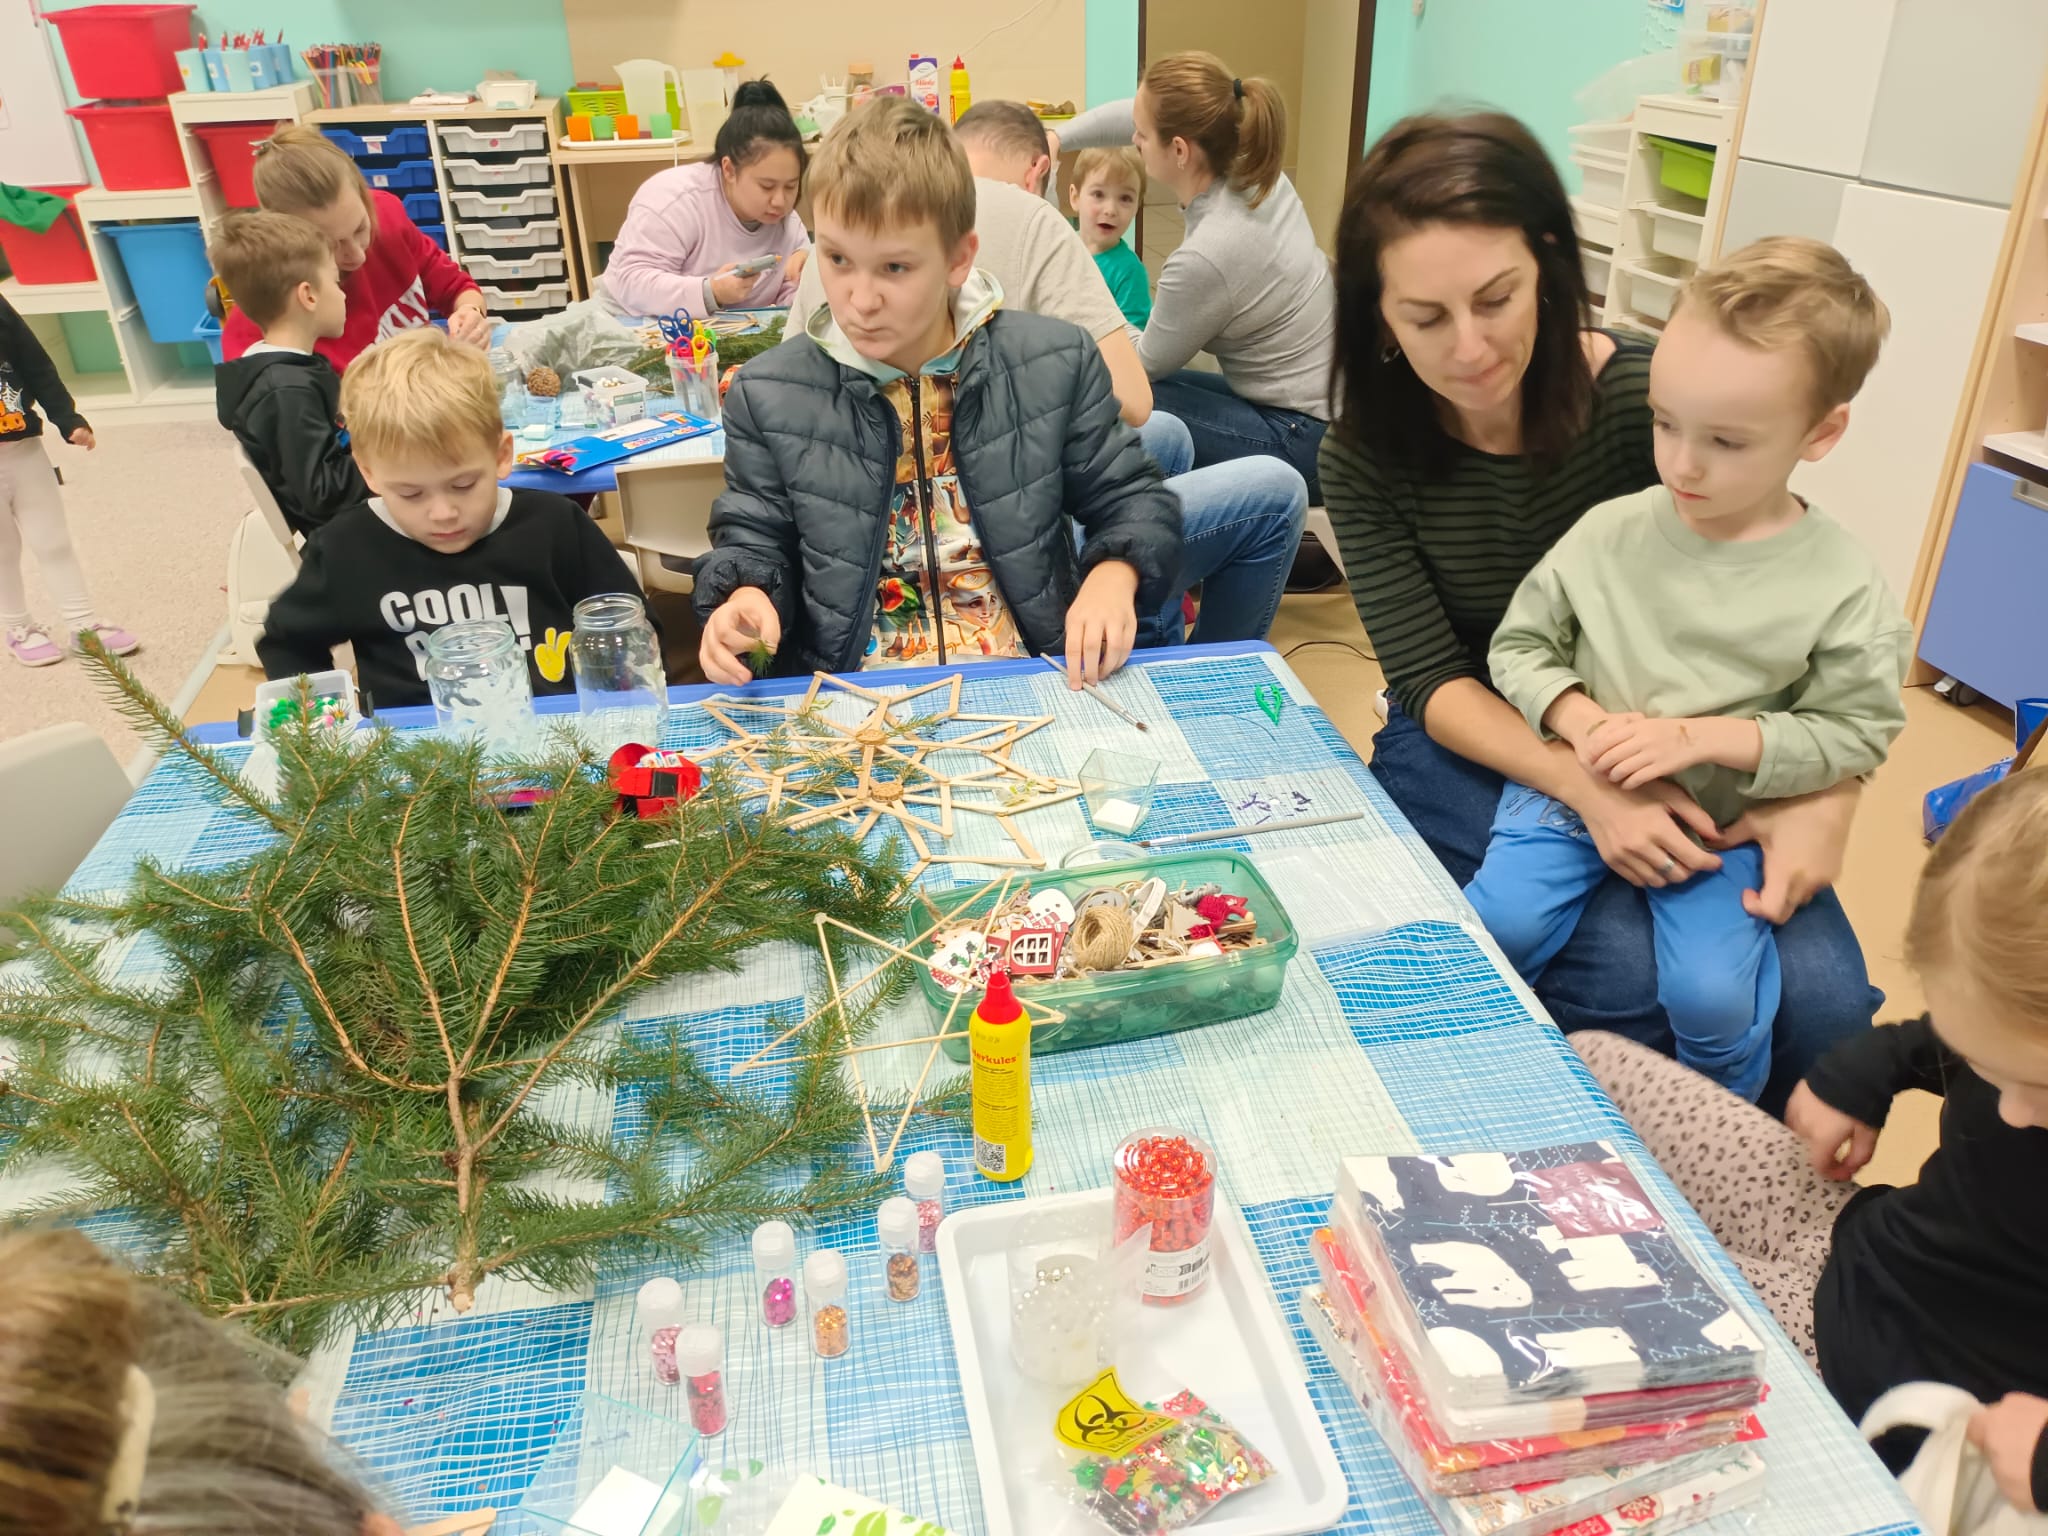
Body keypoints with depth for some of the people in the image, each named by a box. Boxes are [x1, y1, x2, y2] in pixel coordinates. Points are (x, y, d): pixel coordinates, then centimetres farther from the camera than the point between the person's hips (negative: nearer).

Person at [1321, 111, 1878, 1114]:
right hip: (1473, 753, -1)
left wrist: (1827, 798, -25)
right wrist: (1590, 790, -30)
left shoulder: (1651, 395, -13)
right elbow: (1434, 684, -13)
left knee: (1823, 1008, -17)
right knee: (1626, 980, -27)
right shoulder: (1366, 461, -10)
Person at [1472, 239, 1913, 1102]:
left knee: (1714, 996, -16)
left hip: (1721, 822, -1)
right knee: (1498, 925, -19)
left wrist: (1702, 737, -19)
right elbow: (1520, 645, 2)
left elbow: (1853, 732, -6)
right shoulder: (1611, 533, -5)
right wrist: (1582, 722, -16)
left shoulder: (1842, 586, -8)